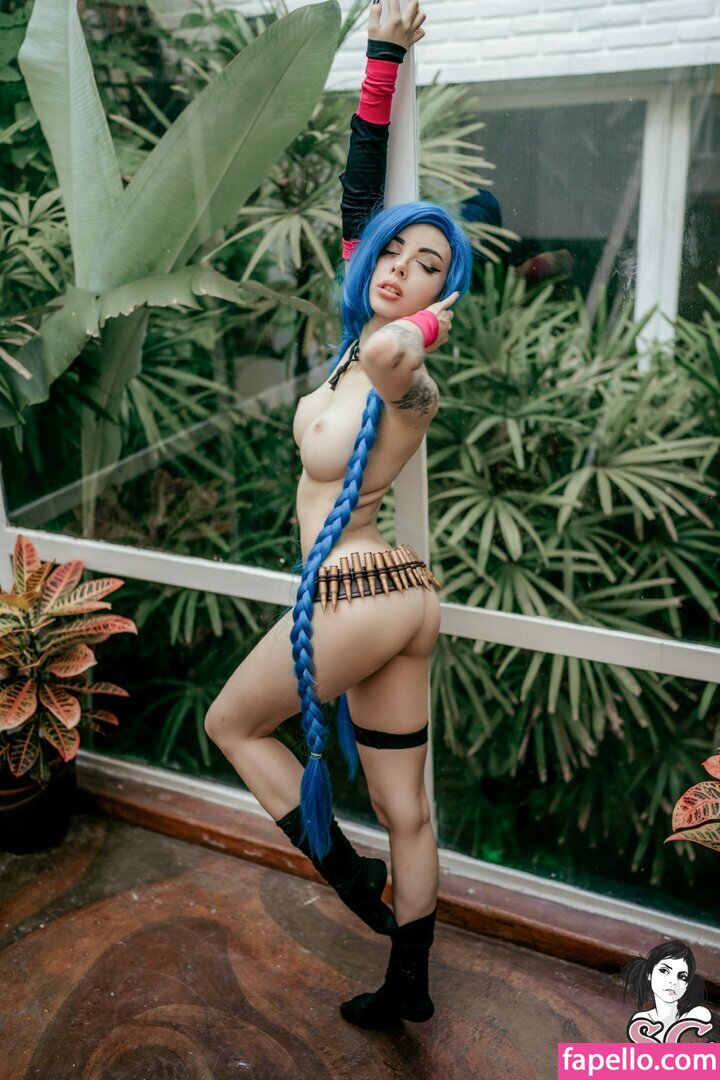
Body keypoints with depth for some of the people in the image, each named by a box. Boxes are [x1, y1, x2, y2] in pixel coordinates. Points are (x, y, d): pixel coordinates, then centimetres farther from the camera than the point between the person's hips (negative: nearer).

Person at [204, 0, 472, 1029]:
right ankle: (409, 987, 35)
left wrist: (429, 325, -21)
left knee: (230, 723, 17)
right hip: (397, 596, 8)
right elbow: (357, 201, 10)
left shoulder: (406, 374, -16)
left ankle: (350, 877, 23)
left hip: (356, 597, -8)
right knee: (407, 810, 17)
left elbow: (389, 348, -44)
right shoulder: (373, 341, 5)